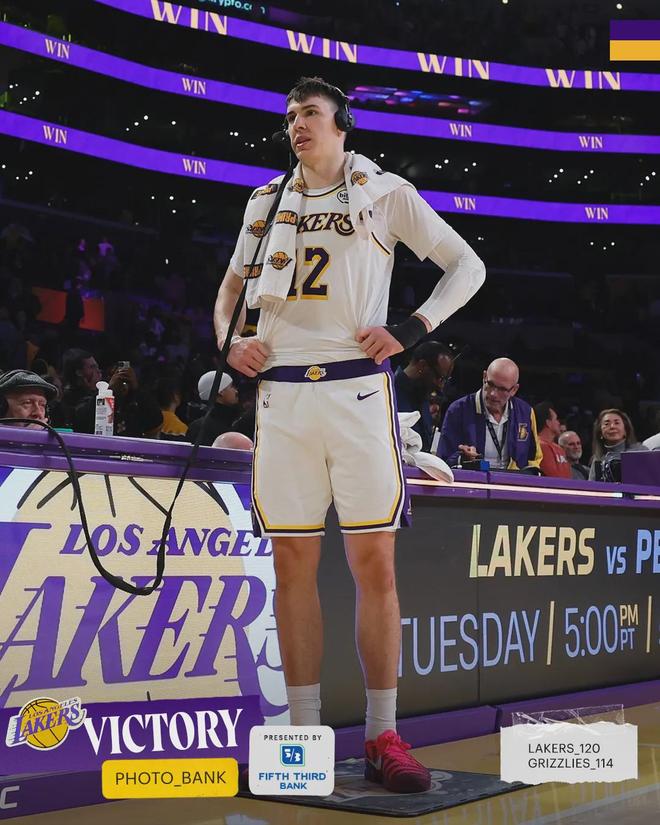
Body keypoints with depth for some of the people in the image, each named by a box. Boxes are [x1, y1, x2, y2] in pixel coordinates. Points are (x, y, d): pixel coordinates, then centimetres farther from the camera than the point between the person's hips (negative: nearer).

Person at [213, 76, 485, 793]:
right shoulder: (267, 202, 18)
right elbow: (231, 287, 27)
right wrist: (228, 340, 5)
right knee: (293, 565, 3)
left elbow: (468, 265, 7)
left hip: (357, 390, -3)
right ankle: (305, 735, 10)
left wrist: (413, 329, -7)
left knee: (373, 562, -5)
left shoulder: (385, 192, 7)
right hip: (280, 393, 4)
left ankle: (382, 739, 1)